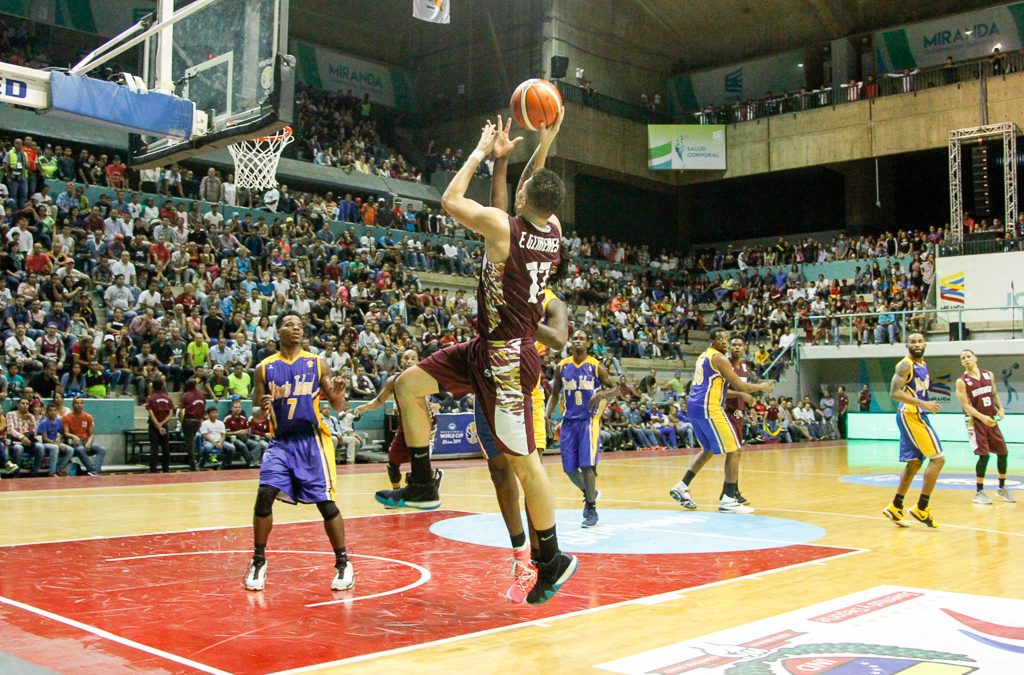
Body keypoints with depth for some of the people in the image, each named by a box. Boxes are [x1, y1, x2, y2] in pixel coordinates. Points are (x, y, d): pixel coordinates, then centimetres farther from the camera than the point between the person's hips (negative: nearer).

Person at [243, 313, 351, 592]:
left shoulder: (316, 363, 2)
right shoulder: (265, 367, 5)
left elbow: (338, 407, 3)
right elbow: (257, 414, 7)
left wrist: (338, 396, -20)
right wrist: (262, 410, -17)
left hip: (312, 439, -1)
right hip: (280, 441, 1)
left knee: (326, 502, -5)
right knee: (264, 497, -11)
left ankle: (343, 564, 7)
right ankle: (258, 561, 8)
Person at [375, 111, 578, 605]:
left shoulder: (501, 226, -19)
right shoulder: (552, 230, 2)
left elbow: (450, 200, -3)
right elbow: (535, 194, 24)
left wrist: (481, 150, 6)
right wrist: (544, 143, 17)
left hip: (507, 358, -9)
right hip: (487, 348, 9)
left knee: (523, 460, -1)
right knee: (408, 385, 11)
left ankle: (552, 559, 11)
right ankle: (422, 486, 17)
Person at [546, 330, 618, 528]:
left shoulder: (596, 367, -3)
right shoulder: (561, 367, 5)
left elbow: (615, 388, 1)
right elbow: (555, 394, 13)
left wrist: (602, 394, -20)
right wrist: (547, 414, -2)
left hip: (589, 420, -3)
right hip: (569, 421, 4)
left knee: (587, 465, -13)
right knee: (569, 468, 3)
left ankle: (591, 509, -1)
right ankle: (589, 493, 32)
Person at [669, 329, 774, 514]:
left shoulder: (703, 357, 21)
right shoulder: (719, 358, -7)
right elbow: (738, 385, -10)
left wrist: (740, 394, 23)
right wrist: (761, 387, 6)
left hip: (694, 406, 10)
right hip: (709, 408, -10)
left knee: (709, 449, 25)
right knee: (734, 451, -5)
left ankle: (682, 487, 20)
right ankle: (728, 500, -8)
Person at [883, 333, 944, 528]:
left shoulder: (923, 364, 15)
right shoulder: (905, 365, -13)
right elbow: (895, 392, -22)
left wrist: (926, 405, 16)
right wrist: (923, 403, -27)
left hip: (918, 416, 10)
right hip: (910, 416, -10)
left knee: (914, 463, 12)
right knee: (937, 458, -12)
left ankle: (895, 508, 18)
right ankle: (921, 509, -8)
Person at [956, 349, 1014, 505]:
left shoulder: (989, 374, 7)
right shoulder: (962, 381, -8)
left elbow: (994, 394, 18)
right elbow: (966, 405, -13)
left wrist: (1000, 408, -1)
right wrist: (982, 417, -26)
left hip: (991, 420, 5)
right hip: (975, 421, -5)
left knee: (1003, 453, 7)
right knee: (984, 455, -11)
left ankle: (1002, 489, 24)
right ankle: (979, 492, 0)